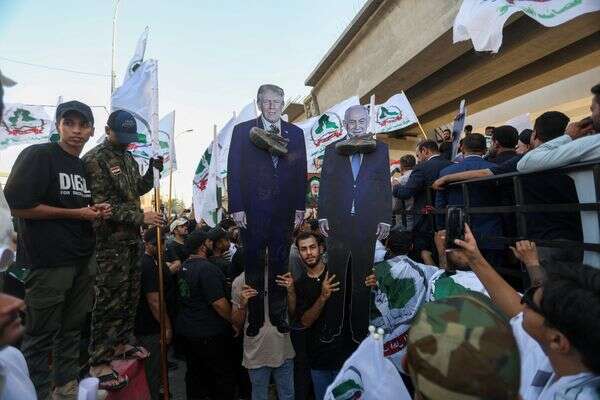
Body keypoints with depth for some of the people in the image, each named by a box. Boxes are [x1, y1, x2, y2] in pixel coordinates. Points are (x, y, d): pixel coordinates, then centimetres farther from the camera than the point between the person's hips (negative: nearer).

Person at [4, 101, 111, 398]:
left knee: (73, 328, 17)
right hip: (48, 261, -7)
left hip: (82, 260, 7)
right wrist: (77, 213, -14)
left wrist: (98, 211, 4)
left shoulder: (86, 166, 15)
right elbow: (18, 206, -15)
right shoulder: (38, 155, -7)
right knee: (41, 334, 5)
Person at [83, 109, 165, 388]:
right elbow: (101, 203, -16)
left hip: (132, 237, 8)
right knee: (110, 300, -3)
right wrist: (140, 217, -21)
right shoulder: (94, 159, -9)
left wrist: (153, 171, 5)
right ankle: (99, 362, 9)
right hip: (110, 240, -7)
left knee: (131, 294, 14)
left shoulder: (128, 158, 14)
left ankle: (122, 342, 30)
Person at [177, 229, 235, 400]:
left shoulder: (184, 266, 5)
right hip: (209, 333, -9)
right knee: (224, 375, 6)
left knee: (195, 373, 21)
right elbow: (219, 303, -25)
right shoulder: (207, 268, -23)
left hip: (187, 328, 9)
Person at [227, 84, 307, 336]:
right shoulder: (242, 131, 3)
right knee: (253, 266, 10)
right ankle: (254, 317, 26)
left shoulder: (295, 133, 8)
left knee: (280, 265, 12)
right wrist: (236, 207, -8)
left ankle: (278, 314, 28)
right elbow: (234, 171, -1)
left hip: (284, 211, 2)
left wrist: (300, 207, 2)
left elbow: (301, 172, 7)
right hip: (252, 211, -1)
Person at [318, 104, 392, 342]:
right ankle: (331, 326, 23)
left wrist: (385, 219, 1)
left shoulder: (380, 149, 8)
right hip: (337, 222, 1)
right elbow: (324, 184, 7)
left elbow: (386, 186, 6)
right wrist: (322, 216, 0)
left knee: (362, 278, 9)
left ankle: (360, 328, 24)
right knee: (335, 276, 8)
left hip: (368, 224, 0)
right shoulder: (332, 149, 9)